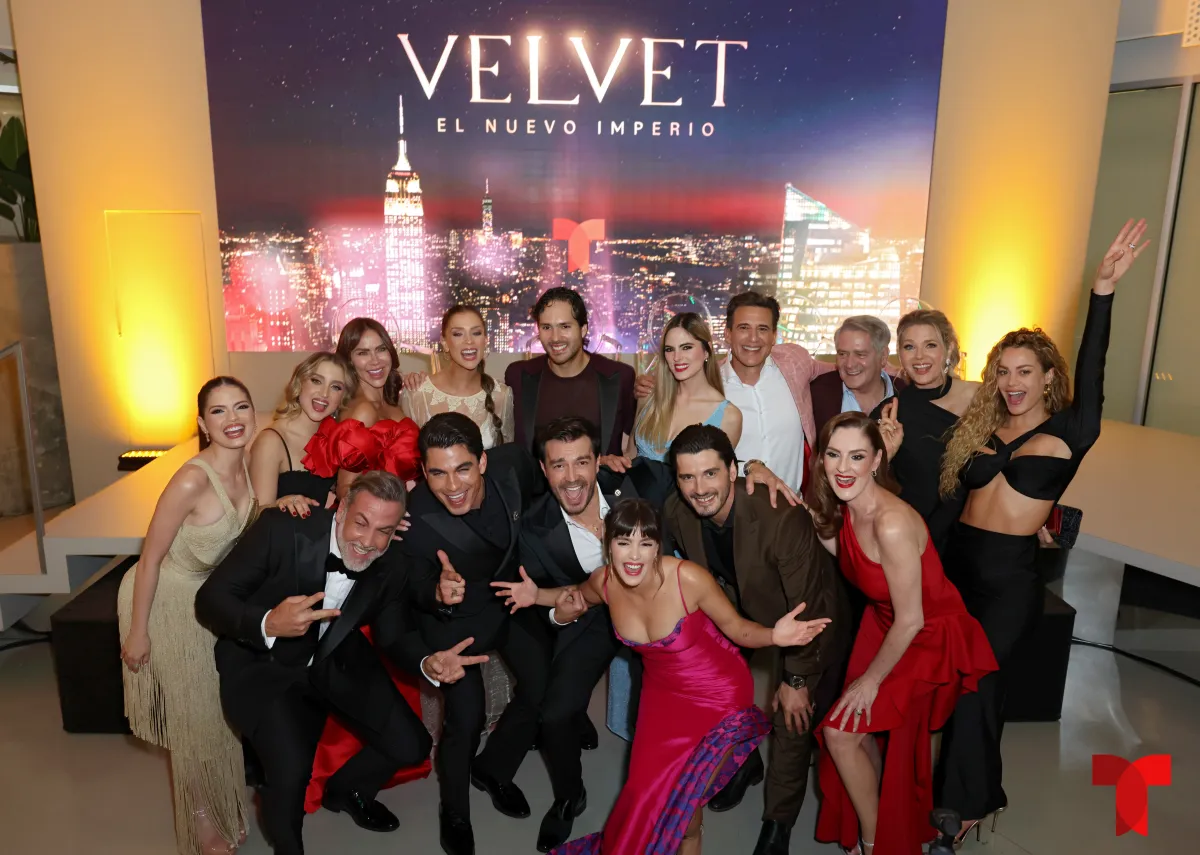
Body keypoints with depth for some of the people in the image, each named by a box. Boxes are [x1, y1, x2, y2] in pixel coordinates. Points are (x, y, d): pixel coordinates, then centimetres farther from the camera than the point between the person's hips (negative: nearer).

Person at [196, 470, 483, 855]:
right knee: (292, 771, -23)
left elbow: (392, 635, -1)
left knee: (410, 746, 0)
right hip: (261, 664, -4)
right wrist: (267, 625, -42)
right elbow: (209, 598, -22)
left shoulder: (391, 567, -15)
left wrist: (427, 662, -23)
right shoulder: (282, 529, -28)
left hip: (336, 659, 4)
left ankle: (345, 791, 35)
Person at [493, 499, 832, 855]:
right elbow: (578, 596, 8)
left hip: (720, 693, -4)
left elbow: (736, 628, -16)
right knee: (648, 790, 13)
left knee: (683, 797, 0)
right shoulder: (604, 582, -17)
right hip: (664, 692, 4)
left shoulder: (689, 578, -31)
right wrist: (537, 595, -7)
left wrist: (773, 636, -35)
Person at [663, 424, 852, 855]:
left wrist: (796, 680, -19)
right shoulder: (675, 513, -20)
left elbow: (806, 610, -27)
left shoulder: (782, 517, -38)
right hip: (743, 612, 5)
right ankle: (743, 762, 37)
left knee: (793, 722, -4)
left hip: (811, 622, -5)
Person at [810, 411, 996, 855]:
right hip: (885, 624, 6)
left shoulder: (891, 523, -33)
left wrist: (871, 680, -10)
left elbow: (910, 621, -25)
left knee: (840, 731, -4)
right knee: (860, 728, 5)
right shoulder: (844, 509, -9)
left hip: (931, 640, -6)